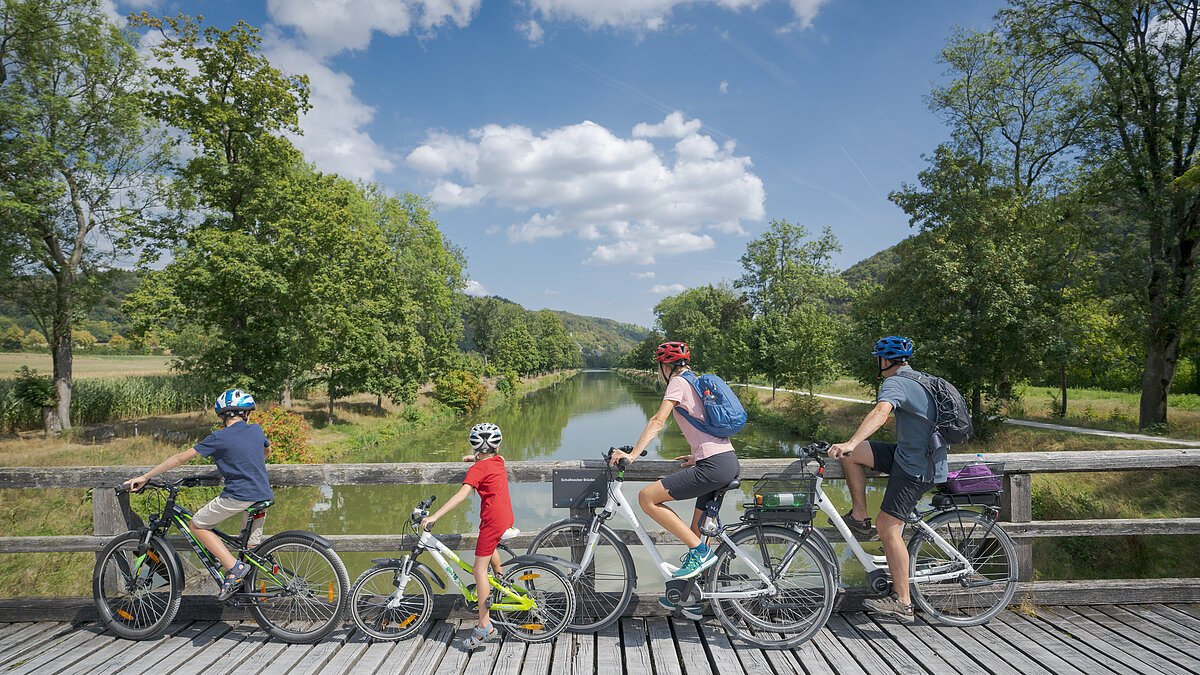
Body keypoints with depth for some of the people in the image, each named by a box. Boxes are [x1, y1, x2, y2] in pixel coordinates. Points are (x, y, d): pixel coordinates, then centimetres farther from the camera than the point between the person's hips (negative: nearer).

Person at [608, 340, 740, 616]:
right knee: (696, 531, 16)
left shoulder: (678, 382, -3)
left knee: (647, 497, -10)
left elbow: (658, 421, -14)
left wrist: (632, 454, -17)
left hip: (713, 466, -10)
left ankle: (700, 551, -7)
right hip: (730, 462, 10)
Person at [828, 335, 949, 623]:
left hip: (915, 468, -9)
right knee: (851, 454, 3)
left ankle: (903, 603, 0)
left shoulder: (895, 383, -14)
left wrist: (850, 443, -47)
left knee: (888, 529, -7)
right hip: (922, 456, 9)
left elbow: (880, 413, -35)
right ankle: (859, 516, 8)